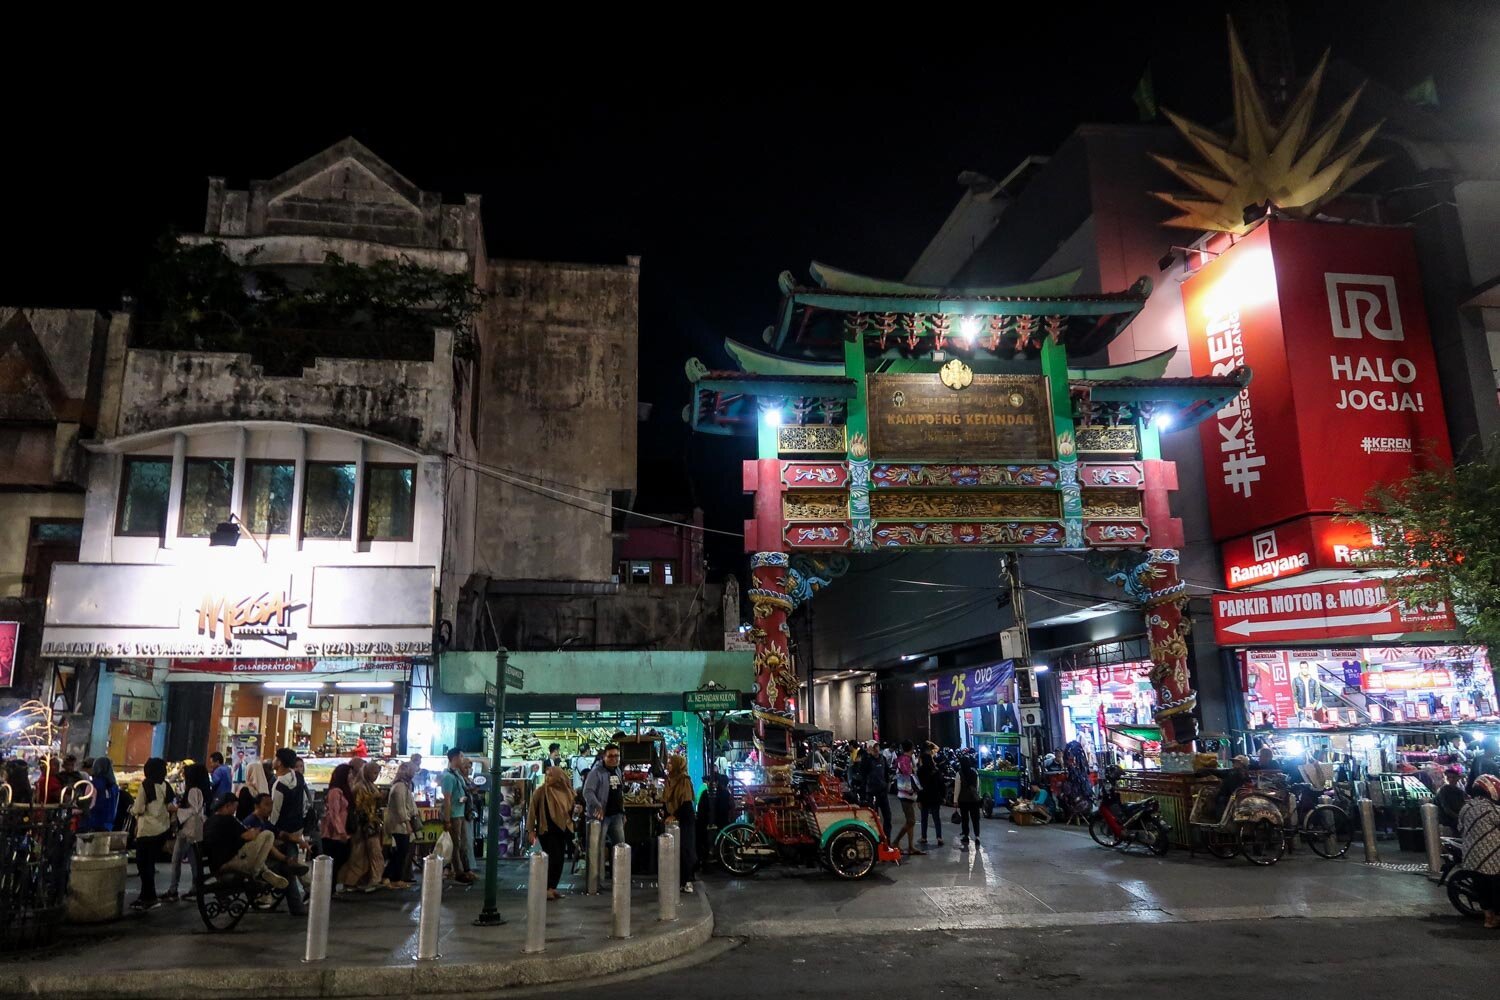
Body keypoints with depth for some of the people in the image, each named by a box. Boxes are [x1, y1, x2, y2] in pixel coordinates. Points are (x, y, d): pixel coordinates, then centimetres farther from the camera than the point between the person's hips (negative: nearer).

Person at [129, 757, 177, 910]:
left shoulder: (146, 784, -9)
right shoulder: (165, 786, 4)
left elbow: (139, 809, -10)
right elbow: (172, 807, 1)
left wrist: (132, 810, 10)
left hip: (148, 829, -5)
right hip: (162, 829, 5)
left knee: (143, 863, 3)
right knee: (150, 862, 16)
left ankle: (150, 898, 0)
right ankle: (145, 896, 22)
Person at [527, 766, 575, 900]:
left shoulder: (566, 792, 5)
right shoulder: (541, 792, -7)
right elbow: (532, 810, -5)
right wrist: (532, 830, -7)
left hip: (562, 831, 5)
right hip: (546, 831, -5)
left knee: (559, 860, 6)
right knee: (553, 858, -10)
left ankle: (552, 887, 17)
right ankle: (547, 888, 0)